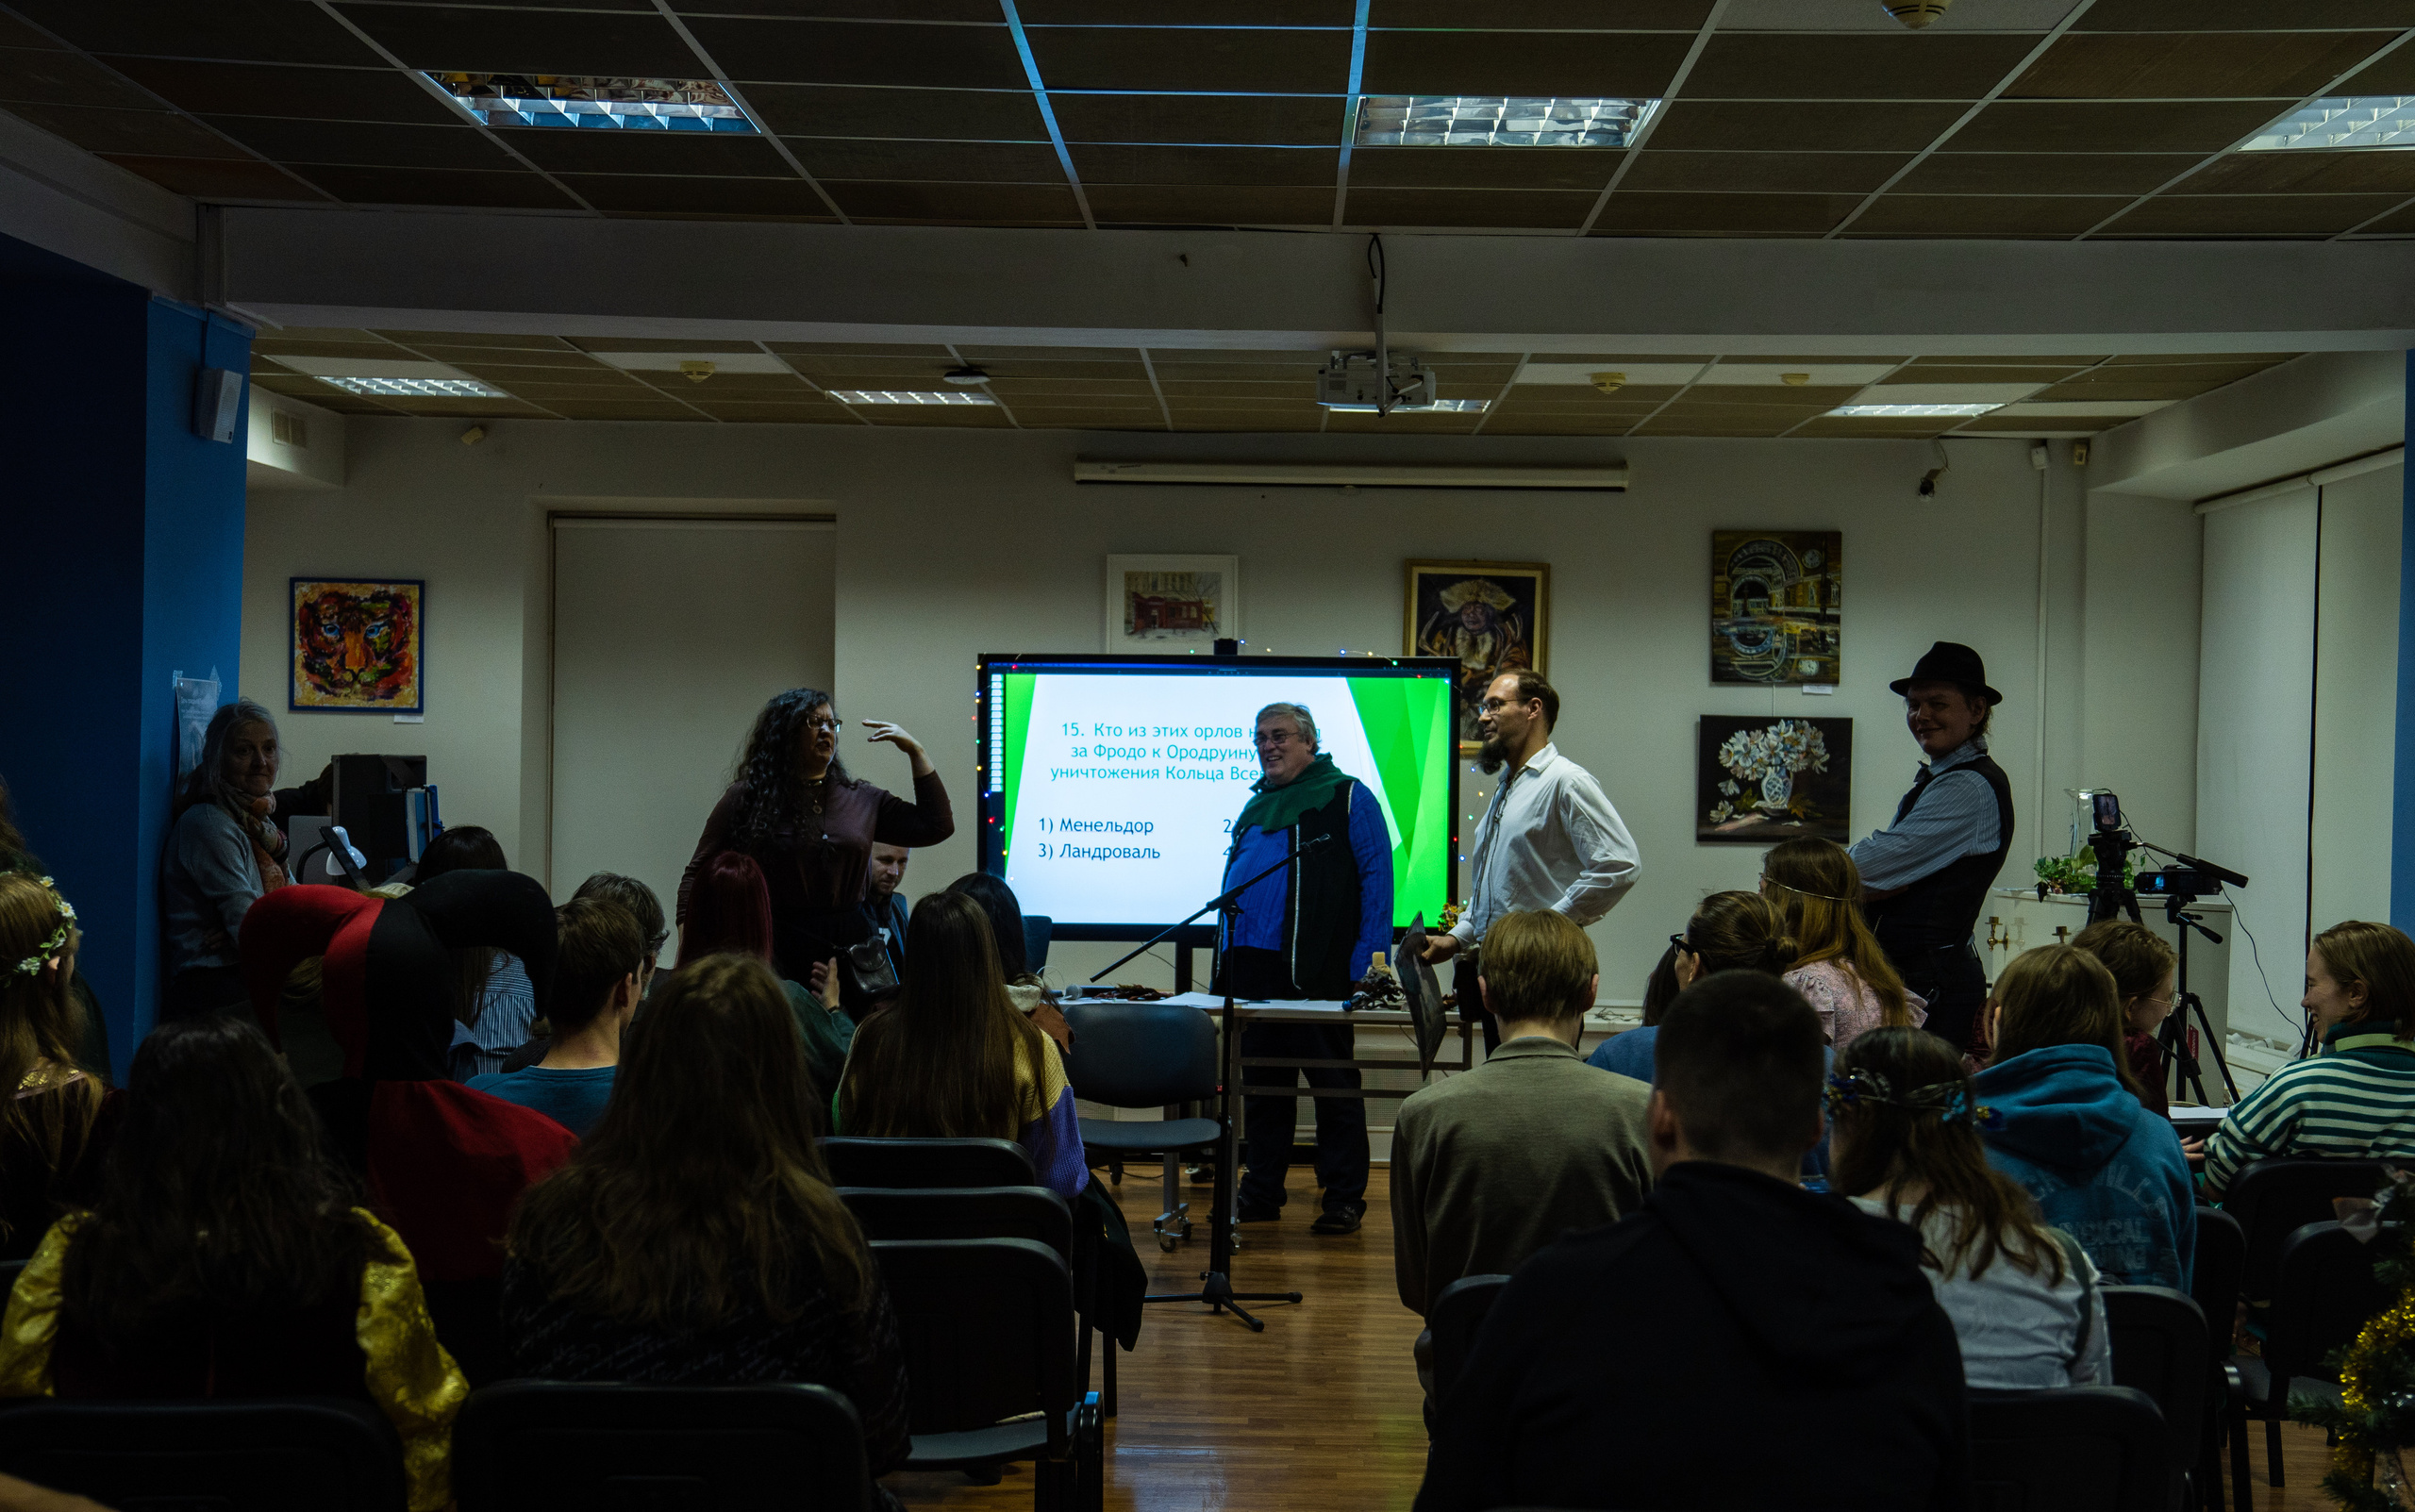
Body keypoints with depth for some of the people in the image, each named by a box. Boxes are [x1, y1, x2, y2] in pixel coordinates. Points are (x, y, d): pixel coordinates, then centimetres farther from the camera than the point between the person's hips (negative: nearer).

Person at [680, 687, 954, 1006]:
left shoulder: (861, 799, 12)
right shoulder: (747, 799, 4)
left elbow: (938, 826, 12)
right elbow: (699, 874, 4)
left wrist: (915, 751, 10)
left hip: (850, 950, 3)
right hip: (777, 956, -2)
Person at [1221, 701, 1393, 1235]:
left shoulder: (1347, 796, -1)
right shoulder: (1257, 804, 20)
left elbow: (1377, 877, -7)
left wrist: (1369, 957, -16)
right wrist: (1227, 959, 18)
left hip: (1316, 970, -7)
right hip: (1252, 966, 7)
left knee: (1333, 1080, -1)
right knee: (1261, 1081, 11)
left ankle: (1344, 1198, 4)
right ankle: (1261, 1190, 19)